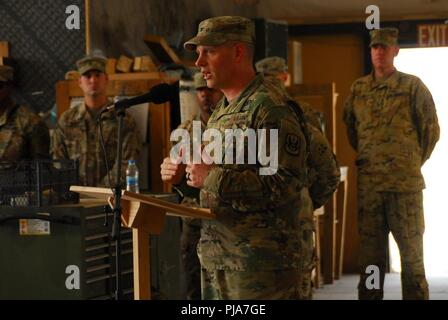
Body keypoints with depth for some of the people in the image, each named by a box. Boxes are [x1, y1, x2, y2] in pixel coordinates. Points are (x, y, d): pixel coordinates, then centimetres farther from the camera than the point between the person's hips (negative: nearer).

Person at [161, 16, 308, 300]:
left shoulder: (270, 110, -13)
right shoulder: (220, 113, 17)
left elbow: (287, 183, -23)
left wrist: (214, 178, -21)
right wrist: (184, 173, 8)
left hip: (260, 261, -9)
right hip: (215, 256, 9)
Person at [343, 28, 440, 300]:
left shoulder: (412, 86, -1)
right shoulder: (359, 89, 9)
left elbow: (431, 129, 3)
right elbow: (351, 125, 23)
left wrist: (414, 161, 6)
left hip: (405, 183, -3)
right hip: (368, 183, 4)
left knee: (411, 249, 3)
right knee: (370, 249, 9)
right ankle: (369, 296, 16)